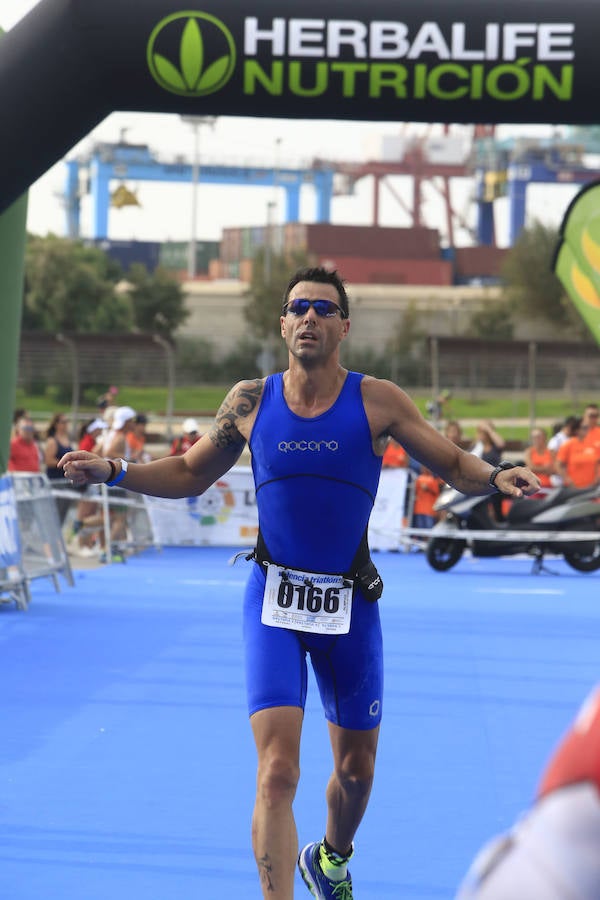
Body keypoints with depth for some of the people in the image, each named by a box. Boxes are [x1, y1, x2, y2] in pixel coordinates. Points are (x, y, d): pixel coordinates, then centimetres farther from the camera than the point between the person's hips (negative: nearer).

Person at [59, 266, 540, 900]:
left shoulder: (378, 401, -3)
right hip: (274, 599, -1)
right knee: (277, 770, -16)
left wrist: (496, 477, -18)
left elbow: (453, 465, 3)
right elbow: (189, 474, 15)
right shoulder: (250, 403, 2)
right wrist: (113, 473, 1)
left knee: (356, 770, 15)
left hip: (350, 604, 1)